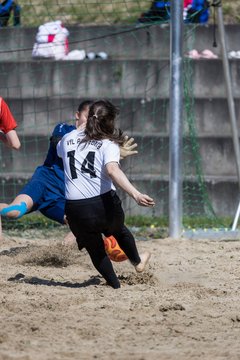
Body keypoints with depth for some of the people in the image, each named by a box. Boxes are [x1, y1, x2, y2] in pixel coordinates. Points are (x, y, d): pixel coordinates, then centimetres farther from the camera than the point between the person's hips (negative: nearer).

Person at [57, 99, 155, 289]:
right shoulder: (108, 144, -4)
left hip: (75, 209, 1)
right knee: (119, 230, 32)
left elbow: (59, 150, 35)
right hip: (103, 204, -1)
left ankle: (115, 286, 30)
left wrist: (81, 128, 44)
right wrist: (136, 194, -34)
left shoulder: (68, 139, 9)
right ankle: (137, 261, 55)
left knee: (95, 250, 23)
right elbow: (112, 170, -24)